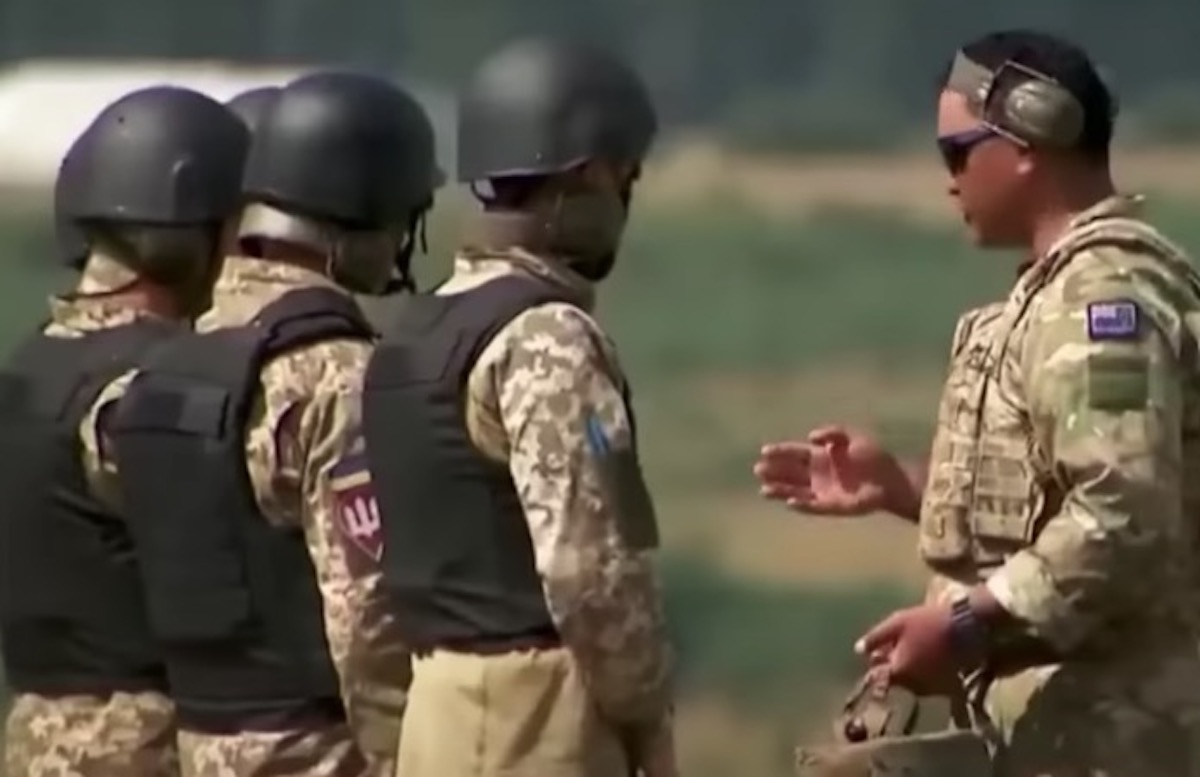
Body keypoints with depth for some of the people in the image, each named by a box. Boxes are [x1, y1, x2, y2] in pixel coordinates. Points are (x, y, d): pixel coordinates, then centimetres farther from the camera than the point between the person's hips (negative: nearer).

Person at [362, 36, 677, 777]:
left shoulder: (418, 333, 15)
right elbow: (586, 565, -20)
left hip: (446, 702, 9)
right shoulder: (547, 336, -14)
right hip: (534, 711, -9)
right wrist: (648, 715, -8)